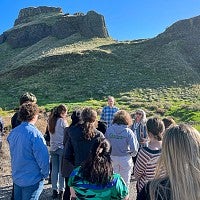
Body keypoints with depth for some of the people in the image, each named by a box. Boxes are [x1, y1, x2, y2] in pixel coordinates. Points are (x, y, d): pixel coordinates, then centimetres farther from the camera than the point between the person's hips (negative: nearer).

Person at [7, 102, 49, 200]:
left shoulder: (12, 132, -2)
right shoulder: (35, 133, -24)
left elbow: (13, 154, 8)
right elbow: (43, 158, -23)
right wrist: (45, 174, -8)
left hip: (16, 178, 7)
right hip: (32, 180, -6)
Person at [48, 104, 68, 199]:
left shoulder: (51, 121, 5)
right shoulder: (62, 121, -12)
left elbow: (51, 133, 9)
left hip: (53, 148, 5)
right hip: (62, 148, -5)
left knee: (54, 170, 11)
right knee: (62, 170, 4)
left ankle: (54, 191, 18)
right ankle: (61, 191, 9)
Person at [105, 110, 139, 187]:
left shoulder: (109, 130, -9)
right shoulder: (128, 132, -17)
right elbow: (134, 147, -18)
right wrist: (132, 153, 3)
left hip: (112, 157, 3)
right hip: (125, 158, -3)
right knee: (125, 182, 15)